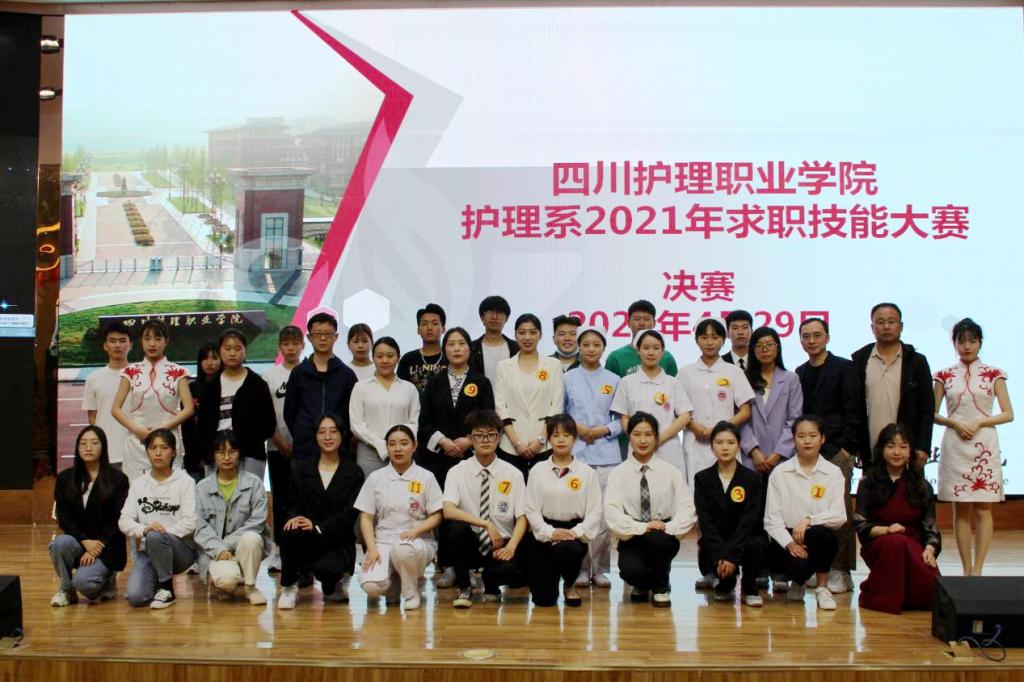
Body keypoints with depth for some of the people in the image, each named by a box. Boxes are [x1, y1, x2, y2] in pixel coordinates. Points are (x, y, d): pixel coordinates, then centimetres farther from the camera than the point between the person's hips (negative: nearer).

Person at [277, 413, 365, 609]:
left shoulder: (354, 473, 4)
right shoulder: (300, 468, 13)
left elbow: (350, 513, -6)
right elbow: (293, 503, 9)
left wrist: (319, 527, -21)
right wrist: (294, 517, -17)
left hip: (338, 543, -2)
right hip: (307, 539, 2)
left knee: (326, 568, -33)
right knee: (289, 534, -34)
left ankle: (332, 586, 8)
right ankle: (288, 588, -9)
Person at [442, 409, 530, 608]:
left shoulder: (513, 474, -1)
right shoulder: (457, 472, -4)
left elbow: (522, 518, -1)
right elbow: (448, 511, -18)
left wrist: (511, 547, -19)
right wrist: (486, 524, -26)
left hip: (501, 546, 0)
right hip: (471, 544, 0)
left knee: (514, 572, -31)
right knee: (457, 527, -33)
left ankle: (491, 583, 10)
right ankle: (463, 588, -8)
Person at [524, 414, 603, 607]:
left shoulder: (587, 472, 1)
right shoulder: (538, 471, 3)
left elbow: (595, 511, -2)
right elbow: (531, 509, -1)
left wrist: (576, 532, -17)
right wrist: (549, 532, -15)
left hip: (574, 531, -1)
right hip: (546, 534, 1)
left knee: (569, 549, -40)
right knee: (543, 598, -8)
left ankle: (569, 585, -2)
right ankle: (553, 577, 33)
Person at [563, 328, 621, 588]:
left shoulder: (613, 380, 9)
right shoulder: (568, 379, 7)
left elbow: (622, 418, 8)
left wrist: (605, 429, -8)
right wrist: (575, 427, -7)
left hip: (606, 454, 1)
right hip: (575, 453, -1)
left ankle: (600, 568, 8)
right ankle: (581, 568, 7)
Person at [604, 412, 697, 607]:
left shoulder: (671, 472, 4)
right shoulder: (618, 473, 2)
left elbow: (688, 510, -3)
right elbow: (612, 514, -9)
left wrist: (668, 528, -21)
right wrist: (641, 527, -22)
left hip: (664, 537, 0)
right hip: (632, 538, 0)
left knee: (657, 538, -36)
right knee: (631, 570, -31)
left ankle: (660, 587, -3)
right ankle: (642, 585, 12)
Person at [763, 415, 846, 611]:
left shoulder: (833, 473, 3)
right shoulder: (780, 472, 2)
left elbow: (839, 516, -6)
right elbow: (771, 518, -2)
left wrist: (809, 520, -21)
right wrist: (789, 543, -17)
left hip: (816, 538, 0)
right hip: (785, 539, 0)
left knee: (821, 534, -36)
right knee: (800, 565, -32)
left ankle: (822, 588, -9)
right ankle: (796, 581, 10)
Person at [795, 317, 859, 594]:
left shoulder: (844, 368, 1)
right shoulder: (799, 374, 15)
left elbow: (852, 411, -3)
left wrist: (846, 446, -9)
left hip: (836, 451, -4)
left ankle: (841, 572, 0)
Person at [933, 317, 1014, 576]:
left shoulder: (993, 374, 5)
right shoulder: (945, 376, 8)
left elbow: (1008, 414, 2)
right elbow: (932, 414, 8)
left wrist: (979, 422, -11)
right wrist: (954, 423, -9)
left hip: (984, 445, -1)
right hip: (954, 446, 1)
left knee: (983, 509, -3)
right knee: (960, 510, 2)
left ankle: (978, 570, 0)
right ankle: (966, 569, 8)